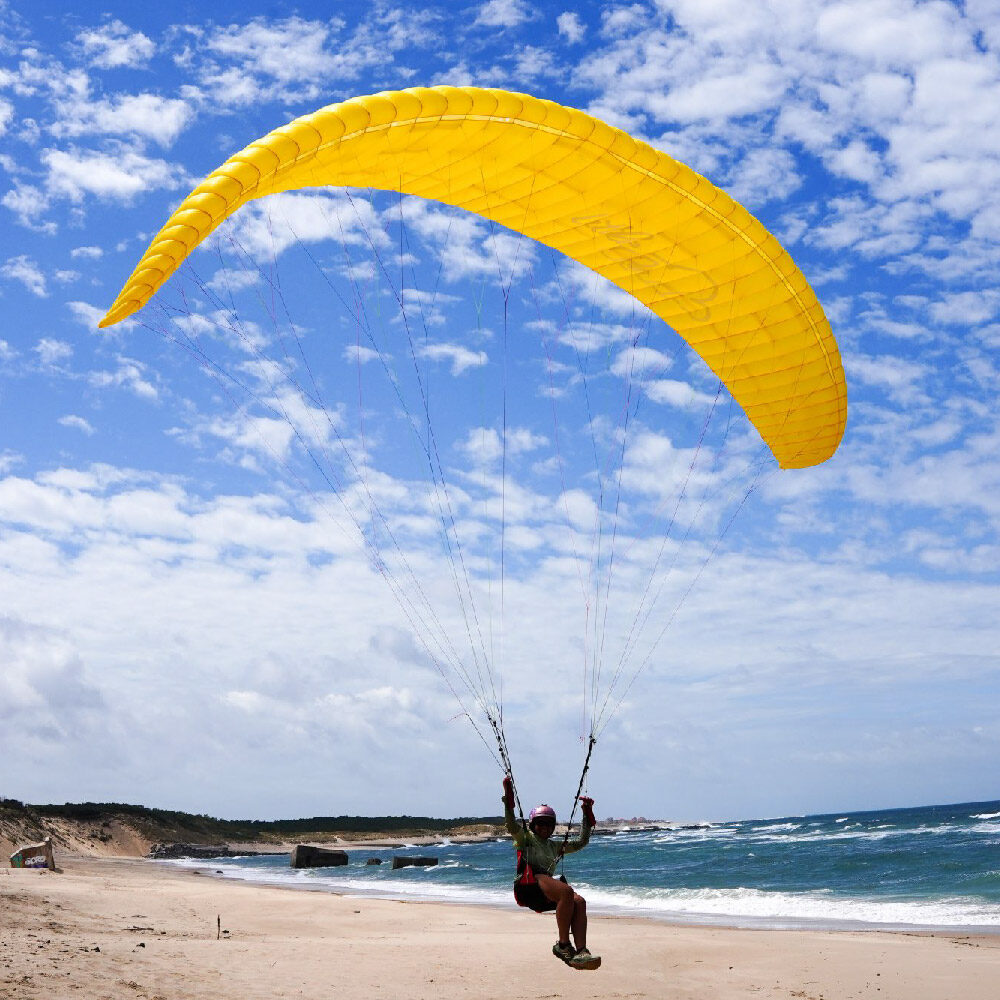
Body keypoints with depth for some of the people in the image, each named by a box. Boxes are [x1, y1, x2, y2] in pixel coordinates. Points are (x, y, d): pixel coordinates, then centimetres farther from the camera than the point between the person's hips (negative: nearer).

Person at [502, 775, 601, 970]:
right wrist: (508, 796, -10)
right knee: (567, 891, -33)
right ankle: (563, 945, -26)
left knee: (579, 901, -27)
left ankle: (581, 951, -40)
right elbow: (511, 824, -1)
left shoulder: (555, 846, 33)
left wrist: (588, 814, 29)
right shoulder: (525, 837, 18)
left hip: (544, 897, 5)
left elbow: (581, 842, 34)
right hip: (527, 886, -5)